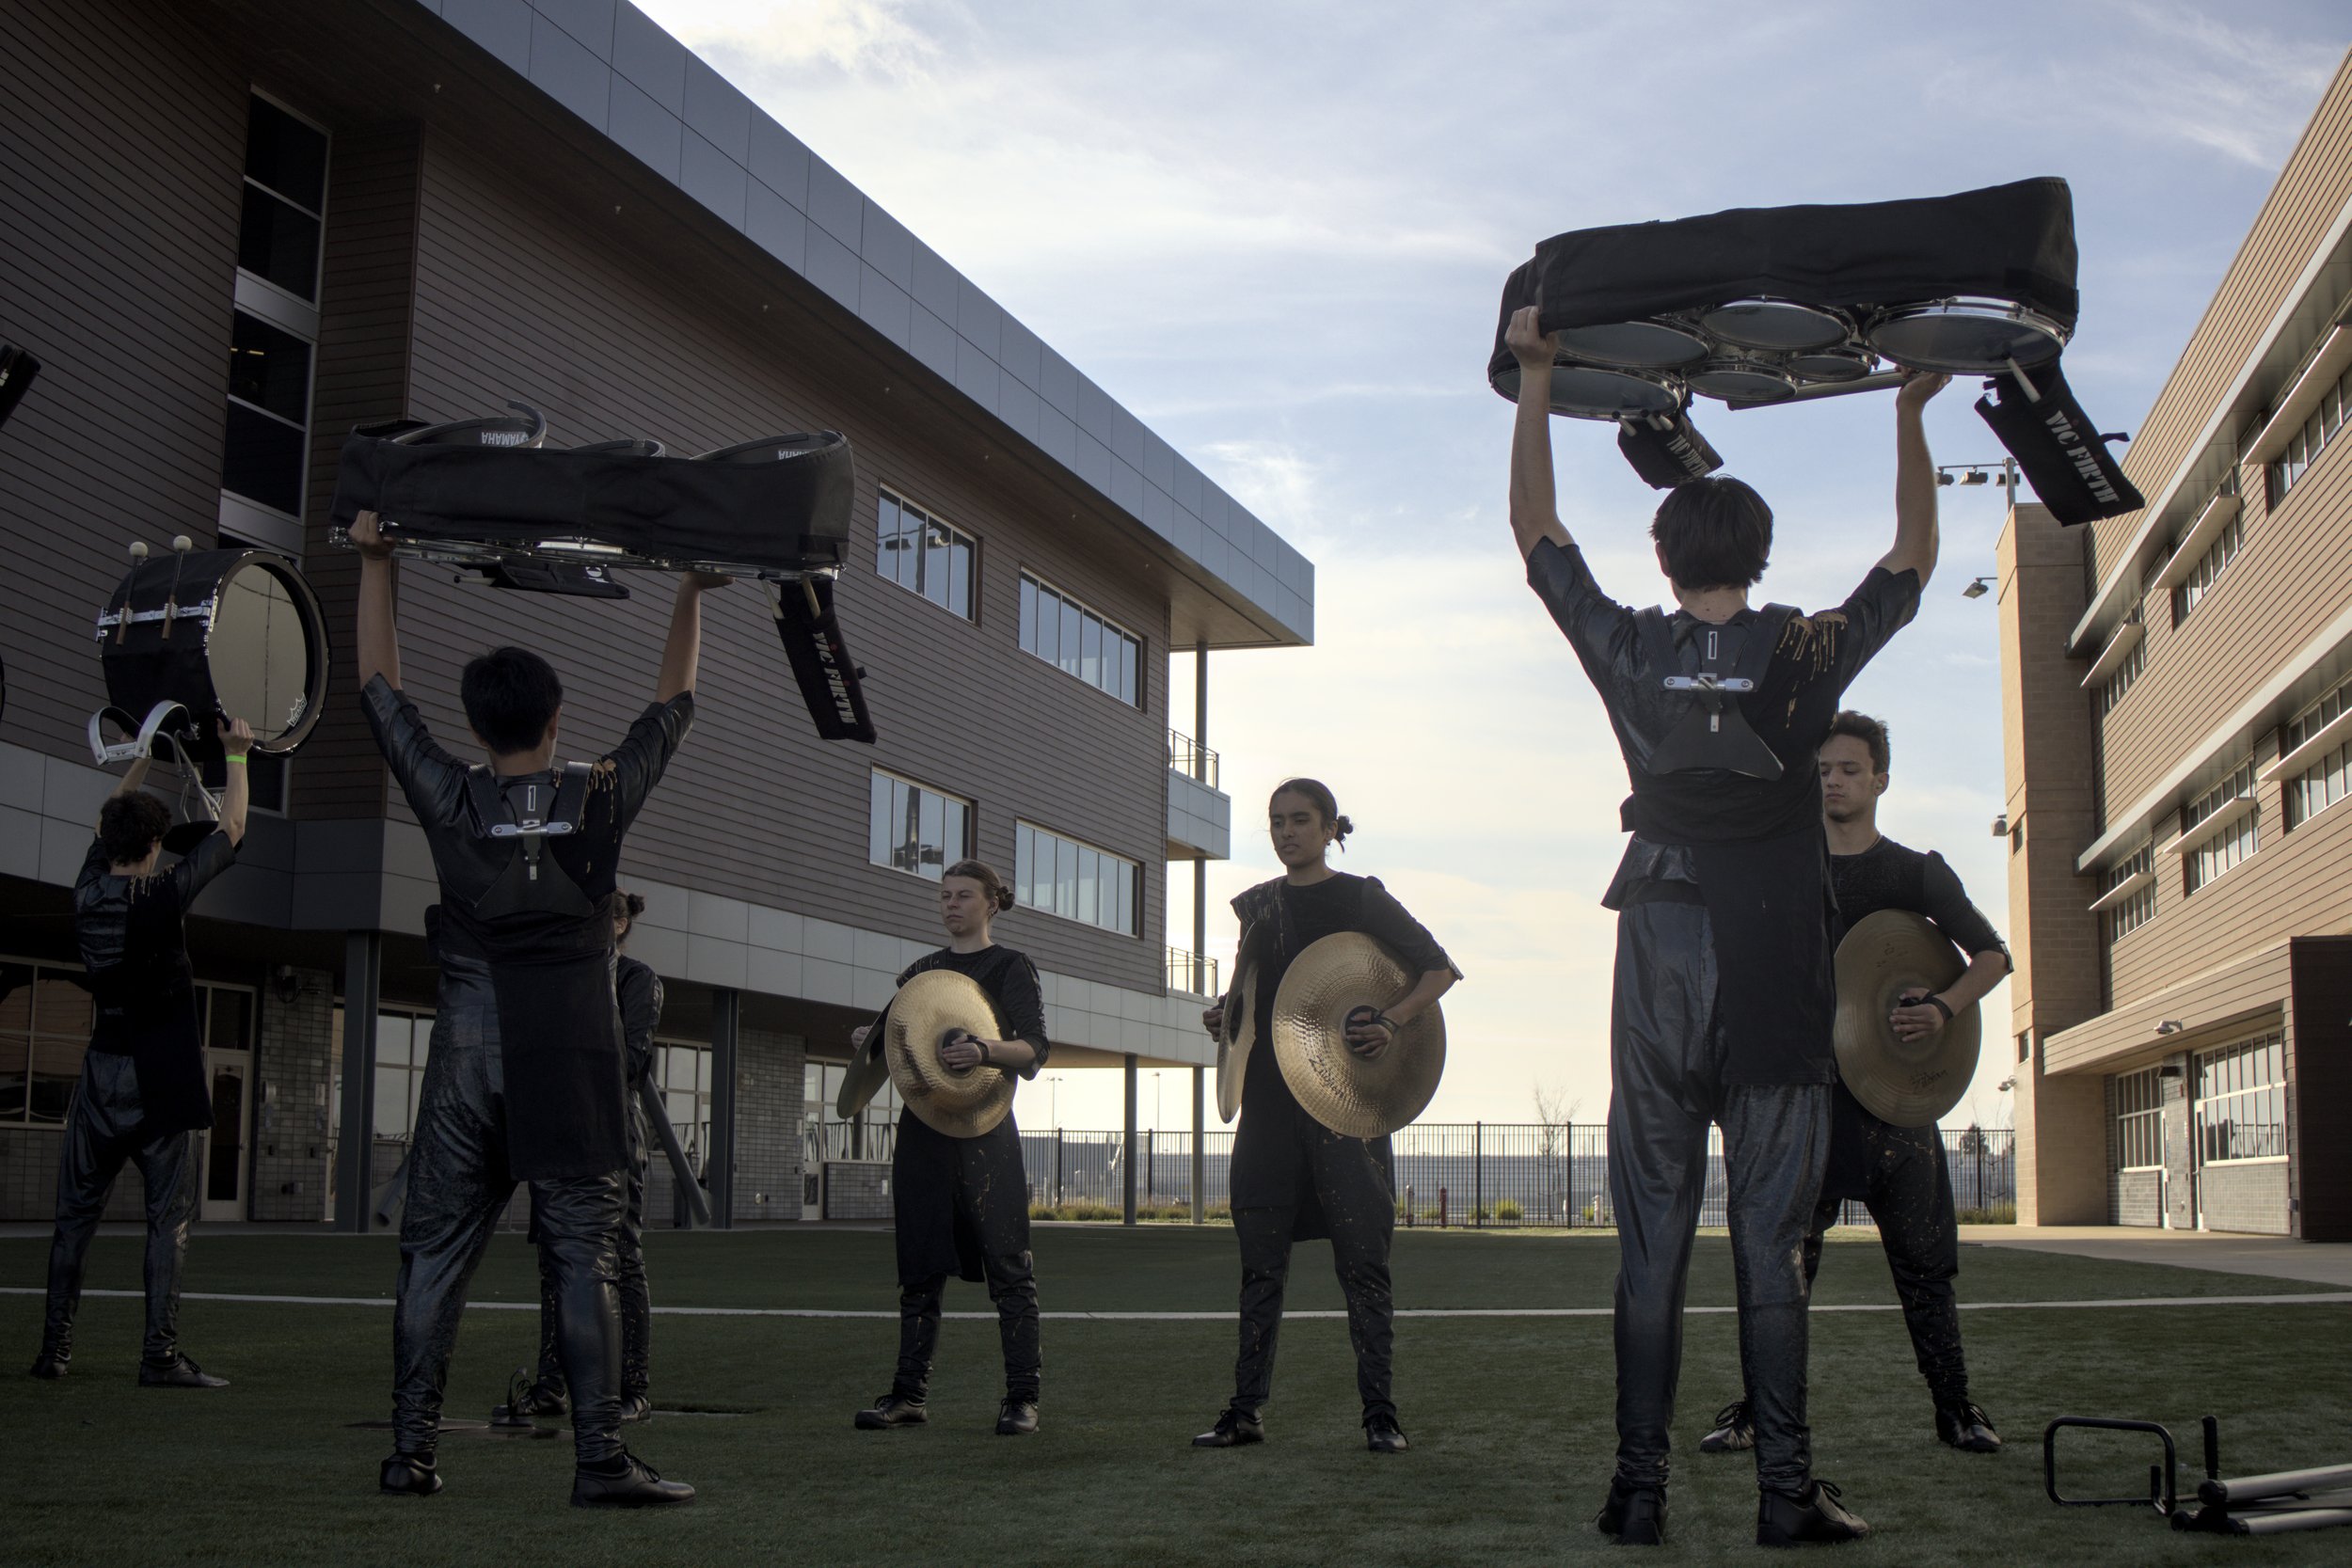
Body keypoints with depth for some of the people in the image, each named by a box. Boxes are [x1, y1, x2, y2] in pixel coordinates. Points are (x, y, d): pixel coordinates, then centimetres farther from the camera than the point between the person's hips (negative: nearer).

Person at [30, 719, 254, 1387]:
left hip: (101, 1075, 5)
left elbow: (110, 816, 21)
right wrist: (236, 755, 7)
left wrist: (146, 753, 30)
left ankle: (54, 1347, 11)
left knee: (76, 1215, 10)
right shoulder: (163, 897, -12)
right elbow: (230, 829, -4)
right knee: (168, 1217, -4)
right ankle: (161, 1354, -9)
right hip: (159, 1081, -5)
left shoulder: (89, 891, 3)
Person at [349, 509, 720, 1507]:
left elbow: (381, 693, 12)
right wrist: (691, 595, 23)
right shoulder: (600, 801, -1)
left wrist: (374, 565, 19)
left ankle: (410, 1451, 9)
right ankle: (599, 1457, -6)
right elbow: (672, 708, 13)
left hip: (470, 1051, 2)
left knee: (435, 1254, 8)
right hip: (572, 1060, -1)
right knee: (584, 1256, -2)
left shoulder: (449, 801, 0)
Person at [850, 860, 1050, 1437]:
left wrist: (985, 1051, -29)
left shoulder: (1011, 967, 2)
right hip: (921, 1127, 5)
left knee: (1007, 1265, -6)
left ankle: (1022, 1396, -4)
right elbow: (888, 1030, 25)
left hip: (985, 1130, -5)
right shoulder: (922, 970, 19)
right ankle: (910, 1393, 11)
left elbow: (1035, 1047, -9)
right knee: (920, 1265, 6)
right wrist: (866, 1040, 2)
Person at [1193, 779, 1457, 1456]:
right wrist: (1225, 1015, 6)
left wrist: (1393, 1020, -18)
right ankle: (1246, 1409, 10)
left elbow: (1439, 969, -3)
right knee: (1261, 1259, 5)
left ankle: (1381, 1416, 1)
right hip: (1269, 1096, 5)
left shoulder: (1361, 898, 0)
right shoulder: (1257, 904, 15)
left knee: (1362, 1259, -4)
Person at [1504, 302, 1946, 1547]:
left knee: (1652, 1244, 5)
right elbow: (1913, 560, 13)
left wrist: (1535, 381, 14)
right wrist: (1910, 412, 20)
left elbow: (1536, 531, 10)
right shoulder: (1810, 658, -3)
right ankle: (1787, 1491, 3)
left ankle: (1640, 1489, 6)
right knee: (1771, 1245, 2)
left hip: (1659, 976, 1)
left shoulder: (1629, 655, -1)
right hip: (1778, 986, -1)